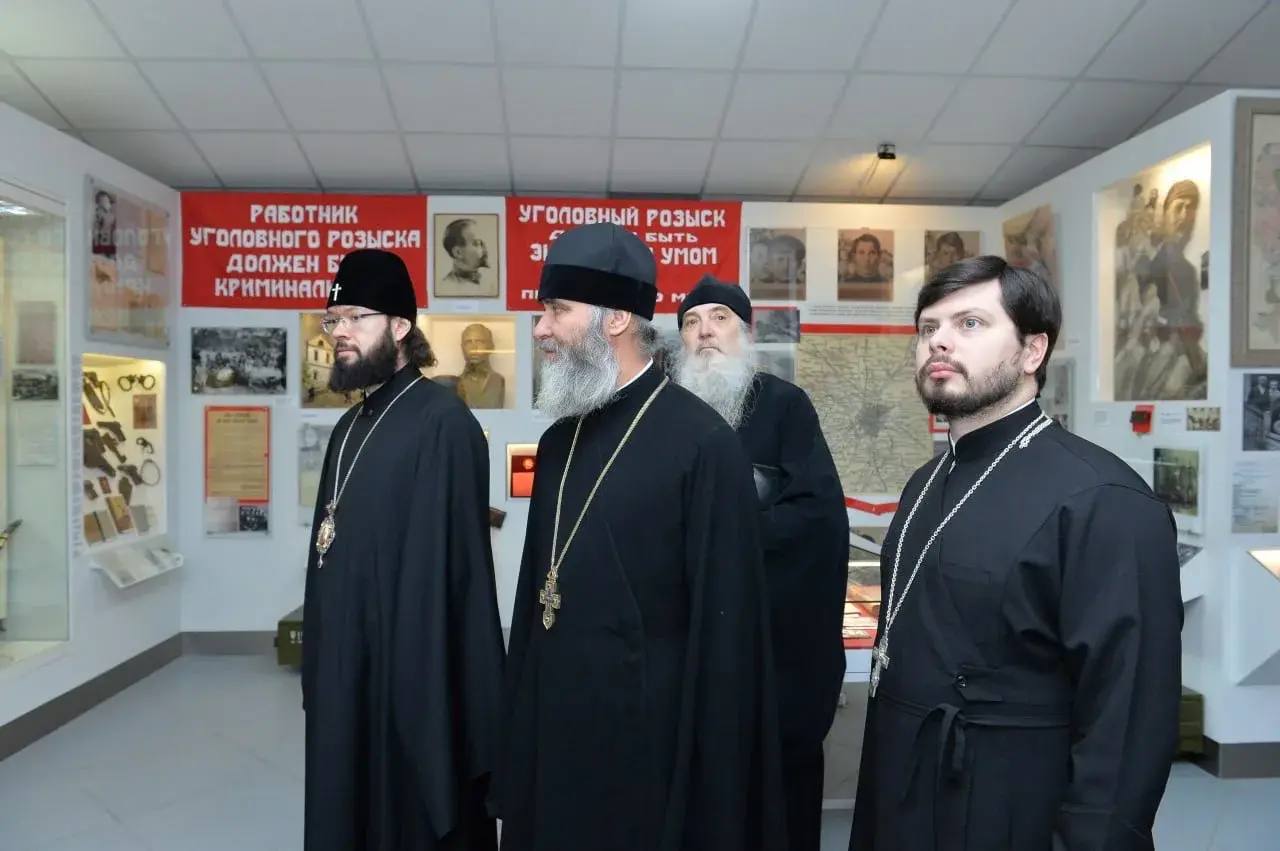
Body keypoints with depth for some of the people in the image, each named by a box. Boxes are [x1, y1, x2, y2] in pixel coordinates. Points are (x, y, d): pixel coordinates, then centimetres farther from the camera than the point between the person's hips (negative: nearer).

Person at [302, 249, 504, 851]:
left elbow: (450, 559, -19)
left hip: (416, 669, -8)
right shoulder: (351, 425, 11)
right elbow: (334, 552, 15)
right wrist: (319, 665, 15)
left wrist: (432, 684, -19)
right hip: (345, 669, 8)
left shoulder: (444, 422, -15)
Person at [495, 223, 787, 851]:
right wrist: (517, 729, 11)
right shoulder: (559, 440, 6)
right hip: (551, 735, 6)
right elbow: (535, 594, 11)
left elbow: (725, 631, -15)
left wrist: (710, 796, -11)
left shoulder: (704, 444, -15)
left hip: (649, 743, -6)